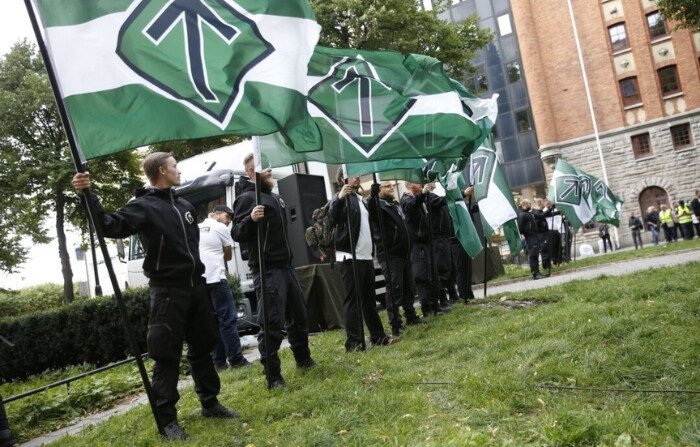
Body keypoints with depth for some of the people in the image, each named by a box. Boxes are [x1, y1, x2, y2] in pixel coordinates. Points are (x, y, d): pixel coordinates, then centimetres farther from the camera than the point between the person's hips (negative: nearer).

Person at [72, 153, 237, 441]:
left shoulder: (185, 205, 14)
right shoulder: (143, 206, -8)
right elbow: (112, 226, -25)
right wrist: (88, 198, -36)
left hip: (195, 286, 7)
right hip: (167, 290, -7)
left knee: (202, 348, 15)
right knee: (167, 355, -3)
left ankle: (210, 403, 28)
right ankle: (167, 420, 7)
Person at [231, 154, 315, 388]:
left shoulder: (274, 197, 18)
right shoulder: (247, 198, -10)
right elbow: (236, 234, -18)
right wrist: (250, 219, -36)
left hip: (286, 266, 9)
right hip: (267, 270, -9)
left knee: (298, 315, 18)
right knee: (272, 323, -7)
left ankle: (303, 359, 35)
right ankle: (272, 376, 2)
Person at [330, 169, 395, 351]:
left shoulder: (360, 199, 19)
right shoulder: (342, 197, -7)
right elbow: (333, 217, -27)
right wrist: (339, 199, -42)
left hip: (365, 256, 9)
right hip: (350, 257, -9)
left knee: (369, 298, 14)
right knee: (353, 300, -6)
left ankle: (378, 336, 22)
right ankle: (353, 342, -2)